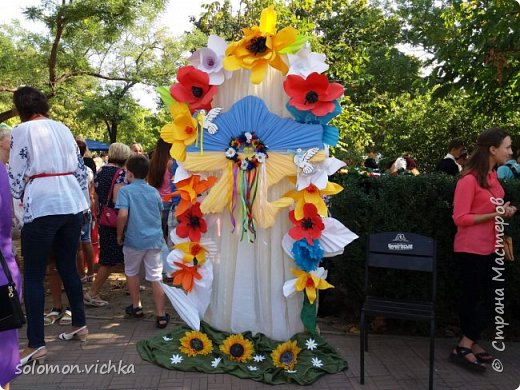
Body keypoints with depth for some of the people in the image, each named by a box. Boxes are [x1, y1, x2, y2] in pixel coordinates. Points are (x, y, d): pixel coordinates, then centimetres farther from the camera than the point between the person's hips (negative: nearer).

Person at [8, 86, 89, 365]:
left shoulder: (22, 130, -2)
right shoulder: (64, 129, 14)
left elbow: (16, 175, -3)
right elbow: (80, 170, 14)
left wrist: (17, 199, 13)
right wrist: (84, 201, 21)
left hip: (41, 206, -6)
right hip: (72, 204, 6)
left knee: (33, 275, 2)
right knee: (68, 267, 16)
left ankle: (36, 344, 3)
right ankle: (80, 325, 25)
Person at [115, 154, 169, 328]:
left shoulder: (125, 191, -8)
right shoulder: (154, 191, 7)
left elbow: (122, 215, -19)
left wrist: (119, 235, -6)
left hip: (134, 240, -3)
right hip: (155, 239, 3)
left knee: (131, 272, 21)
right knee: (156, 278, 5)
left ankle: (136, 307, 32)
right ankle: (161, 316, 7)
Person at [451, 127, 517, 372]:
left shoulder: (492, 175, 8)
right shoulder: (469, 179, -17)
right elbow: (460, 218, -18)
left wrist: (504, 211, 5)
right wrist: (494, 215, -22)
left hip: (489, 248, 9)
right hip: (471, 249, -9)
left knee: (491, 300, 12)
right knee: (471, 299, 0)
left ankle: (469, 343, 25)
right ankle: (463, 348, 12)